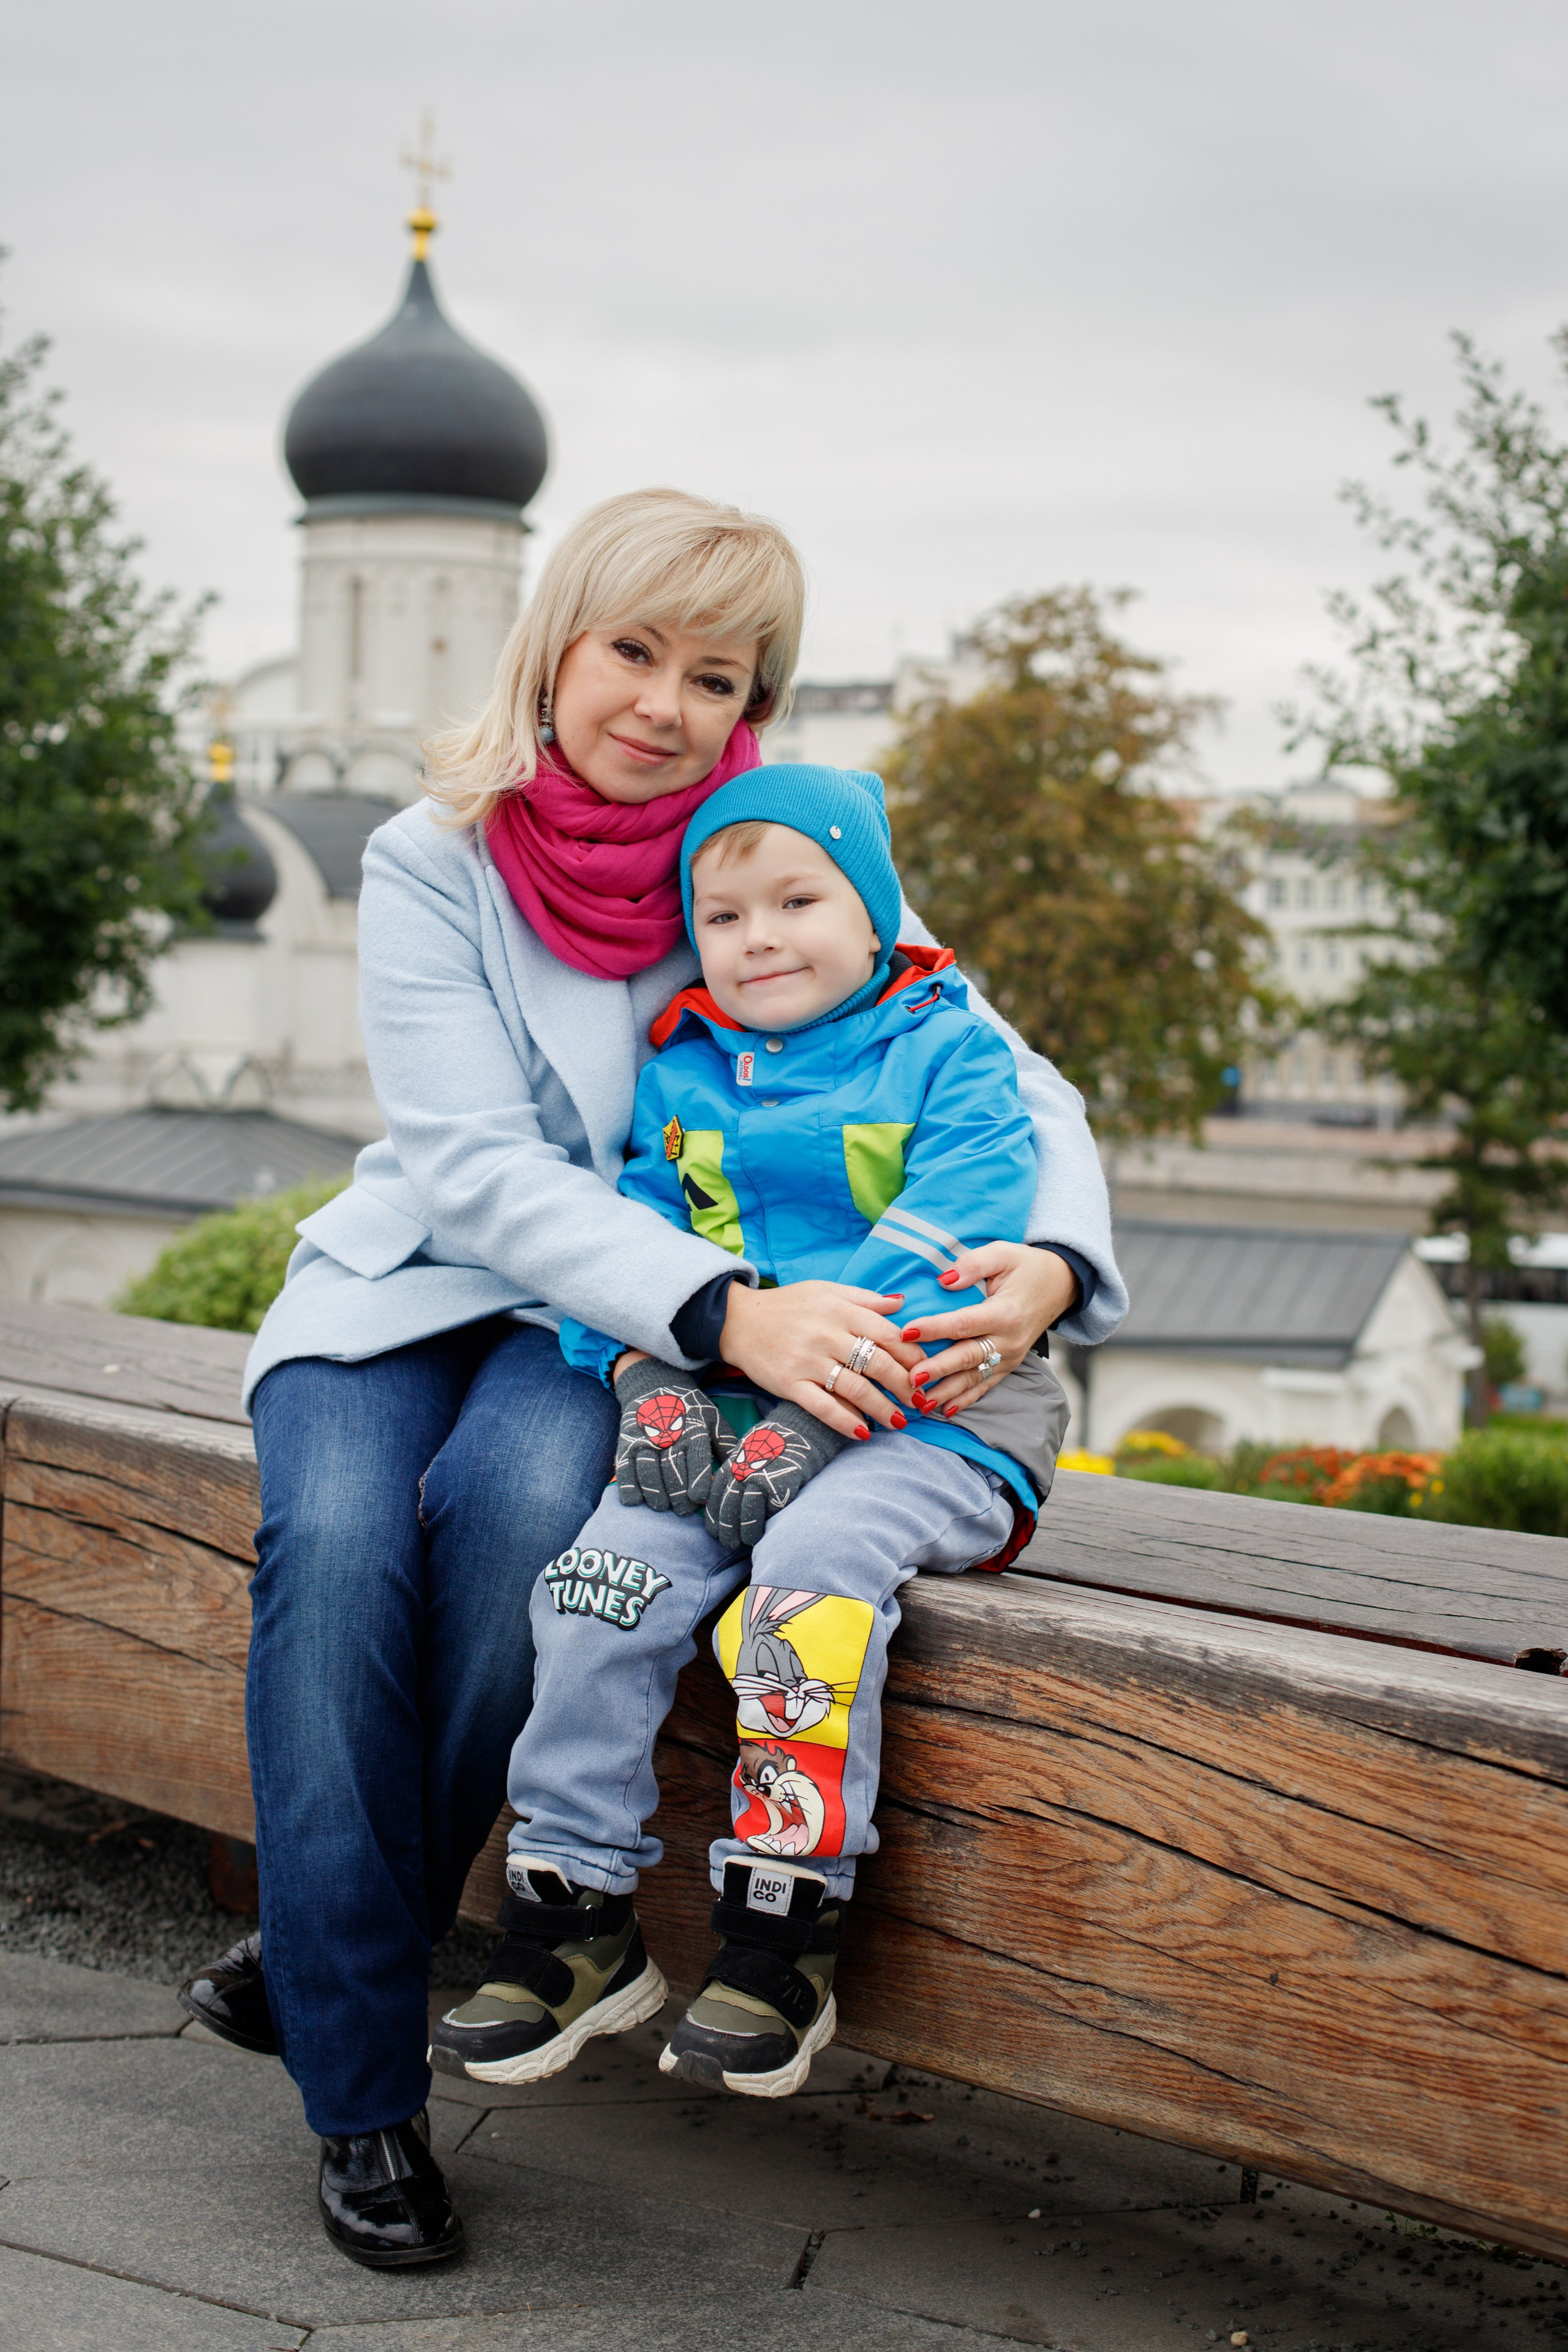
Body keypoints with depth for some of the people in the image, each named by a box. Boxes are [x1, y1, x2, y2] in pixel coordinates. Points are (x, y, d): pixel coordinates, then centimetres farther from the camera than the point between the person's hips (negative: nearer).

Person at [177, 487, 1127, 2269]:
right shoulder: (433, 864, -7)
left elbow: (1017, 1084, -5)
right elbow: (476, 1168, -19)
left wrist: (1050, 1264, -29)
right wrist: (730, 1311, -36)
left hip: (613, 1334, 0)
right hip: (413, 1286, 0)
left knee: (520, 1500, -34)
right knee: (336, 1537, -32)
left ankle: (326, 1957, -15)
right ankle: (363, 2098, -20)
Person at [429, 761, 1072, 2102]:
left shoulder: (946, 1055, -2)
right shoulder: (680, 1078, 15)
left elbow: (942, 1252, -13)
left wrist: (813, 1418, -21)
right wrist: (654, 1385, -8)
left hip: (922, 1417, -5)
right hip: (732, 1415, 5)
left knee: (815, 1560, -33)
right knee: (605, 1572, -20)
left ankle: (783, 1930, -24)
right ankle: (577, 1911, -10)